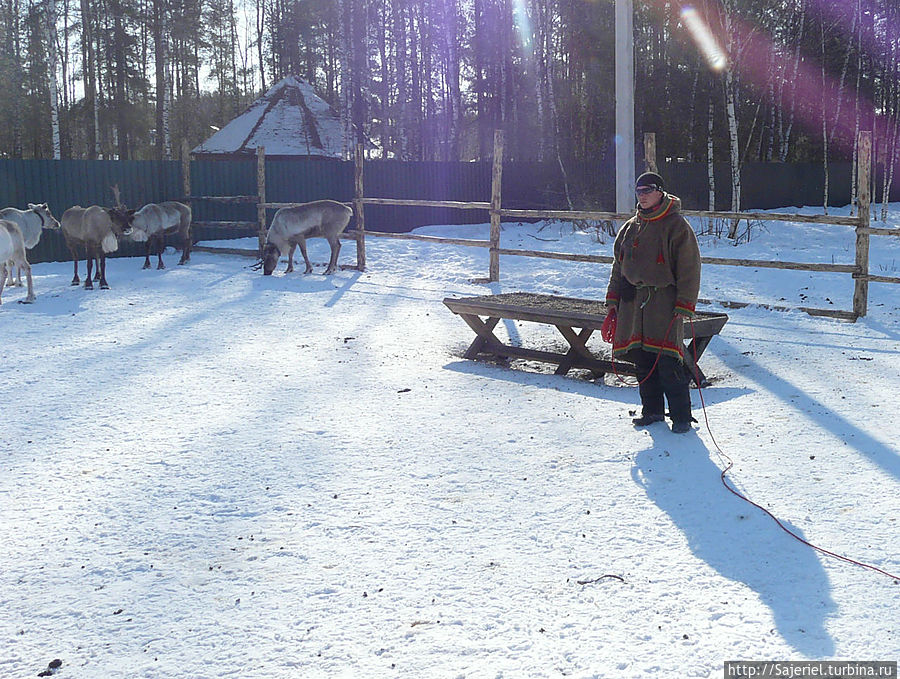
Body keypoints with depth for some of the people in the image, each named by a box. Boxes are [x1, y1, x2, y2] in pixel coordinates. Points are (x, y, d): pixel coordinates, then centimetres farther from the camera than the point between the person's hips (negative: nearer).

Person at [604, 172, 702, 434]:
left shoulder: (676, 226, -4)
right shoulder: (630, 228, 16)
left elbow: (689, 269, -7)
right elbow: (618, 266, 22)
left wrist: (684, 305, -13)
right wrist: (613, 299, 14)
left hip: (664, 301, -6)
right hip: (633, 301, 6)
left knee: (667, 361, -11)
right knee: (642, 359, 7)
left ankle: (682, 416, 0)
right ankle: (652, 410, 21)